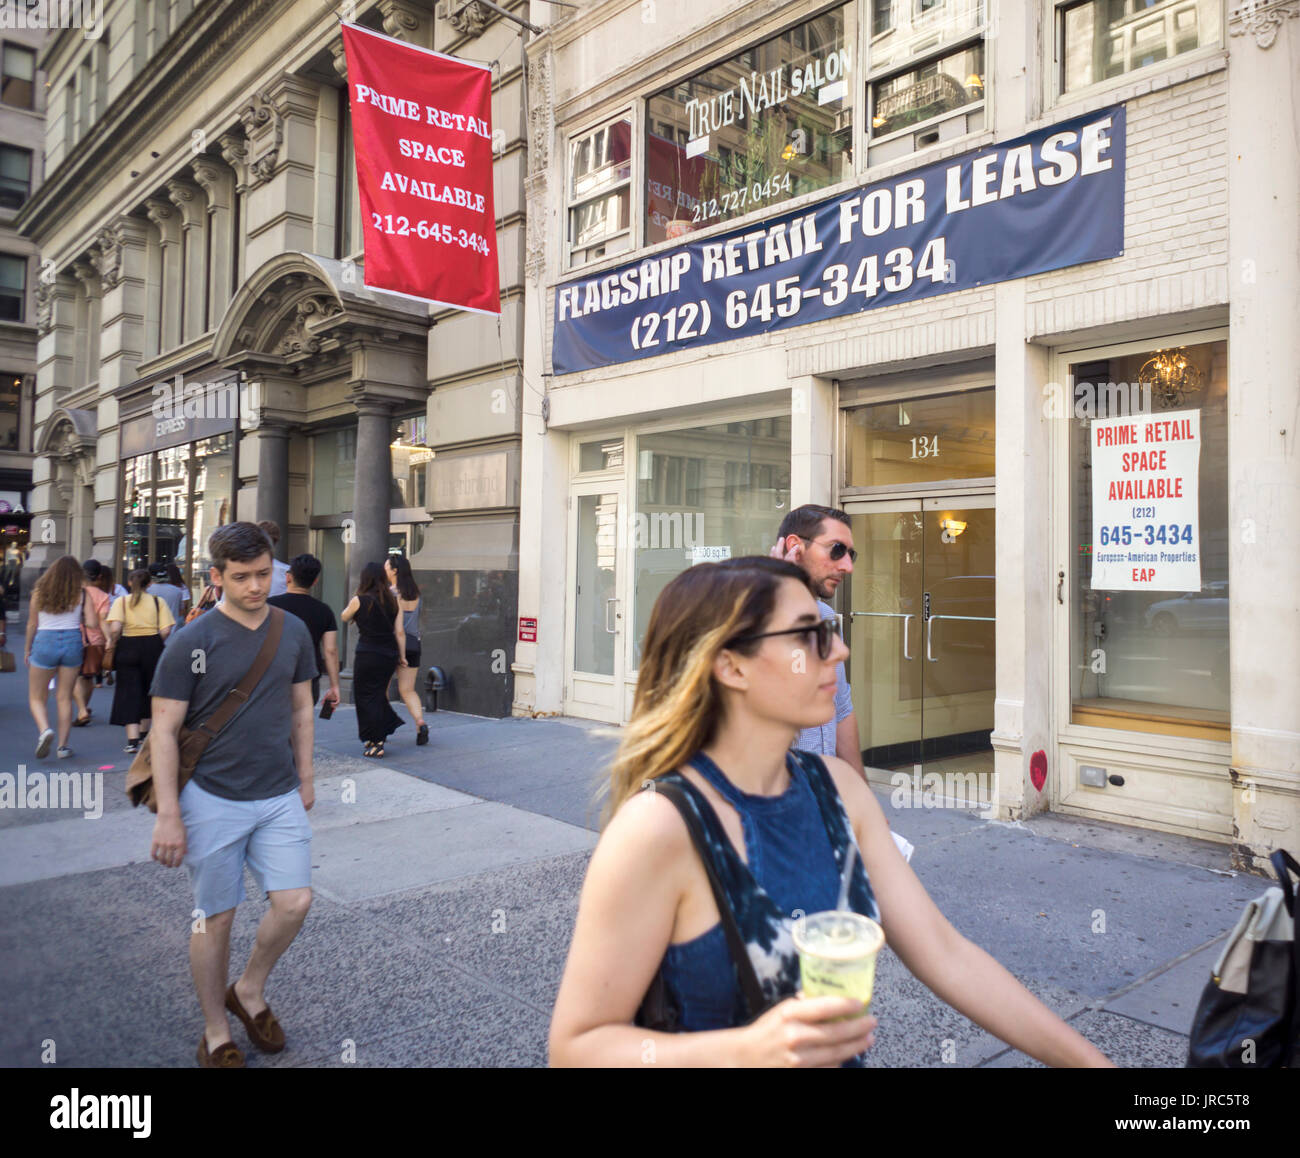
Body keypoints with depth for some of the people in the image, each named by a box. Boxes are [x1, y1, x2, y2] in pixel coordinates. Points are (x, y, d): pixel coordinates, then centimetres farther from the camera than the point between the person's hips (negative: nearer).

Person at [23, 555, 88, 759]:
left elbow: (32, 624, 2)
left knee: (36, 697, 10)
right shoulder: (81, 595, -2)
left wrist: (27, 649, 12)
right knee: (64, 697, 9)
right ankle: (63, 745, 9)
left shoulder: (40, 591, 0)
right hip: (72, 642, 1)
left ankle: (45, 729, -17)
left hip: (45, 642, -1)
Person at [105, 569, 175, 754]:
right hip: (153, 647, 1)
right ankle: (144, 734, 31)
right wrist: (154, 643, 10)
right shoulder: (158, 601, 1)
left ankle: (132, 741, -7)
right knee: (148, 690, 17)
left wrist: (111, 645, 2)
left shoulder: (121, 601, -1)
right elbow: (165, 631, -7)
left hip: (128, 647, -1)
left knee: (129, 692, 2)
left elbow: (115, 629, -15)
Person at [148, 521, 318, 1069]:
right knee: (216, 917, 7)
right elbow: (164, 731, -8)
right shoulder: (191, 642, -10)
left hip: (280, 797, 4)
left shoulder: (293, 631, 2)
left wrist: (305, 778, 13)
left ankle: (250, 992, 25)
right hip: (213, 800, -3)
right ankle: (216, 1034, 27)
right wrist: (168, 814, -12)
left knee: (294, 901, -3)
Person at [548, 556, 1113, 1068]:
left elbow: (946, 955, 1)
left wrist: (1090, 1059, -2)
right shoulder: (658, 826, -20)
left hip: (846, 1052, 4)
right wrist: (749, 1050, -27)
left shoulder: (836, 784, -2)